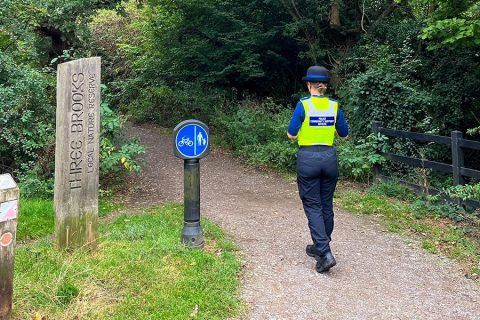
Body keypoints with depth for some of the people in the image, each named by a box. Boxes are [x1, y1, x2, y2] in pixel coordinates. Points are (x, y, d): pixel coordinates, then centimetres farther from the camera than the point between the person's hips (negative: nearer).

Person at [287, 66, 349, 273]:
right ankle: (320, 246, 30)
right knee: (326, 205, 15)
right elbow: (344, 134, 11)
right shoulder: (334, 105, 3)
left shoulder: (303, 104, -8)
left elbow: (291, 134, -5)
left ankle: (325, 254, -10)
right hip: (329, 158, 4)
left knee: (313, 207, 1)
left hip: (308, 159, -4)